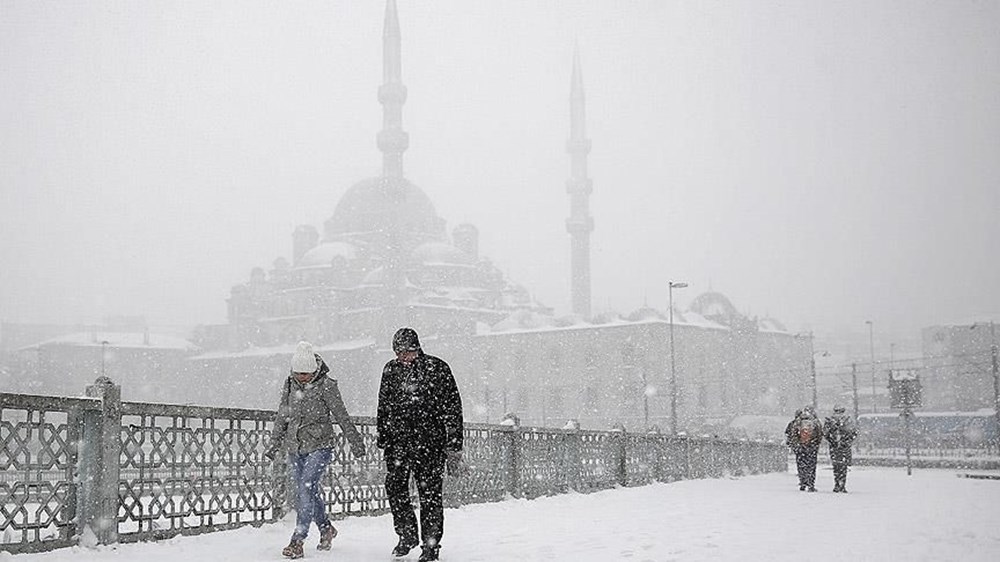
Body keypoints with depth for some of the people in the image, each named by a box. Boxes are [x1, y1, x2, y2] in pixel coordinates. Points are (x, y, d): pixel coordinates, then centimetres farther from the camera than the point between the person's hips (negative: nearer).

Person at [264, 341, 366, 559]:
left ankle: (297, 541, -15)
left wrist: (355, 442, 0)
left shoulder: (326, 385, -11)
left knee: (306, 488, -16)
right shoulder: (290, 384, 4)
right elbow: (282, 416, 14)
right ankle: (326, 528, 32)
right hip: (295, 447, 5)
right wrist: (275, 443, 15)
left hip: (320, 445, -5)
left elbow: (342, 416, -4)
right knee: (310, 491, 11)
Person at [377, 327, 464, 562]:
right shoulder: (391, 370, 8)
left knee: (429, 492, -1)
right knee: (394, 486, -3)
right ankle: (407, 535, 16)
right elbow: (383, 408, 18)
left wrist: (454, 447, -5)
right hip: (398, 441, 4)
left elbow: (452, 409, -2)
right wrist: (383, 440, 14)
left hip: (430, 440, -3)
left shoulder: (437, 368, -3)